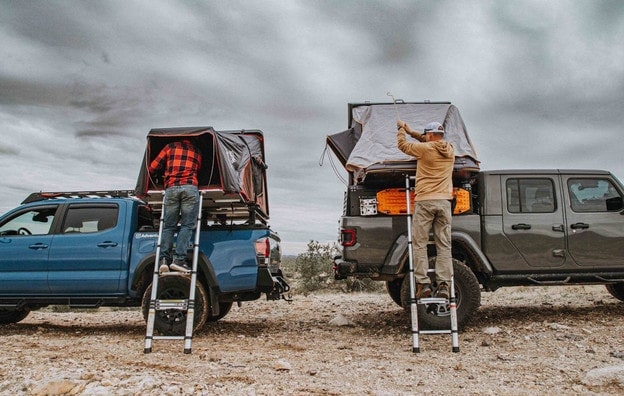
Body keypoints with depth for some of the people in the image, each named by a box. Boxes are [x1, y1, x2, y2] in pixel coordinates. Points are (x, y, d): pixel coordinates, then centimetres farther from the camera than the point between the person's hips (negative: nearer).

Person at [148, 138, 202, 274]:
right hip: (190, 187, -1)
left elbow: (152, 168, 18)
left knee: (168, 226, 6)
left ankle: (164, 259, -6)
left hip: (171, 188, 1)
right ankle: (179, 259, -15)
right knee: (187, 225, -3)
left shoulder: (170, 147, 20)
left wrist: (165, 170, 37)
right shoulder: (197, 152, 22)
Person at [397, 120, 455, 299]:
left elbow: (402, 144, 9)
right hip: (444, 201, 5)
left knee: (419, 244, 0)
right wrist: (410, 130, 33)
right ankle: (443, 285, -1)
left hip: (425, 201, -5)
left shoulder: (424, 149, -5)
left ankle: (423, 284, -5)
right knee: (444, 245, 4)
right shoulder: (450, 150, 12)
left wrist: (401, 129, 28)